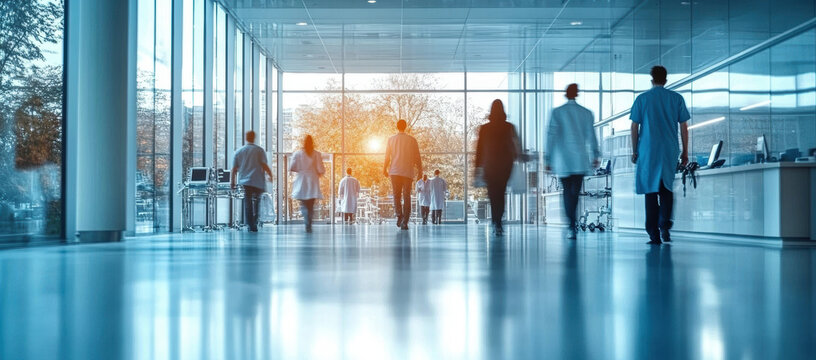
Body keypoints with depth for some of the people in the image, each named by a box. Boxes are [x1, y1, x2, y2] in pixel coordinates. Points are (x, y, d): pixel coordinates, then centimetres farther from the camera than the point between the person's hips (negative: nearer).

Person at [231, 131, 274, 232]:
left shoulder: (239, 151, 8)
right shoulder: (259, 150, -2)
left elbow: (234, 169, 8)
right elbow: (264, 165, -8)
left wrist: (232, 182, 14)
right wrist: (270, 174, 7)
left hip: (244, 181, 2)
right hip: (258, 181, -2)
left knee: (247, 203, 3)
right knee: (257, 201, 11)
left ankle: (250, 225, -1)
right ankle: (254, 223, 7)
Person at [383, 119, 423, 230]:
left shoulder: (391, 139, 4)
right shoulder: (412, 140, 3)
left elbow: (387, 157, 4)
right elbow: (417, 157, 4)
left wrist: (385, 169, 14)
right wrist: (420, 171, 11)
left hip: (395, 171, 0)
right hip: (408, 172, 0)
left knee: (396, 195, 10)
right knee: (407, 196, 3)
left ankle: (399, 214, -13)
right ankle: (405, 222, -4)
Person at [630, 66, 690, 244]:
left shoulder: (642, 99, 2)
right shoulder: (677, 98, 5)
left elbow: (634, 127, 1)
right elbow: (684, 127, 5)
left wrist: (634, 151, 9)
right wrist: (685, 152, 11)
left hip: (648, 151, -1)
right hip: (670, 151, 1)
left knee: (651, 190, 4)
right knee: (666, 188, 13)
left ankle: (654, 234, 1)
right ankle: (664, 224, -7)